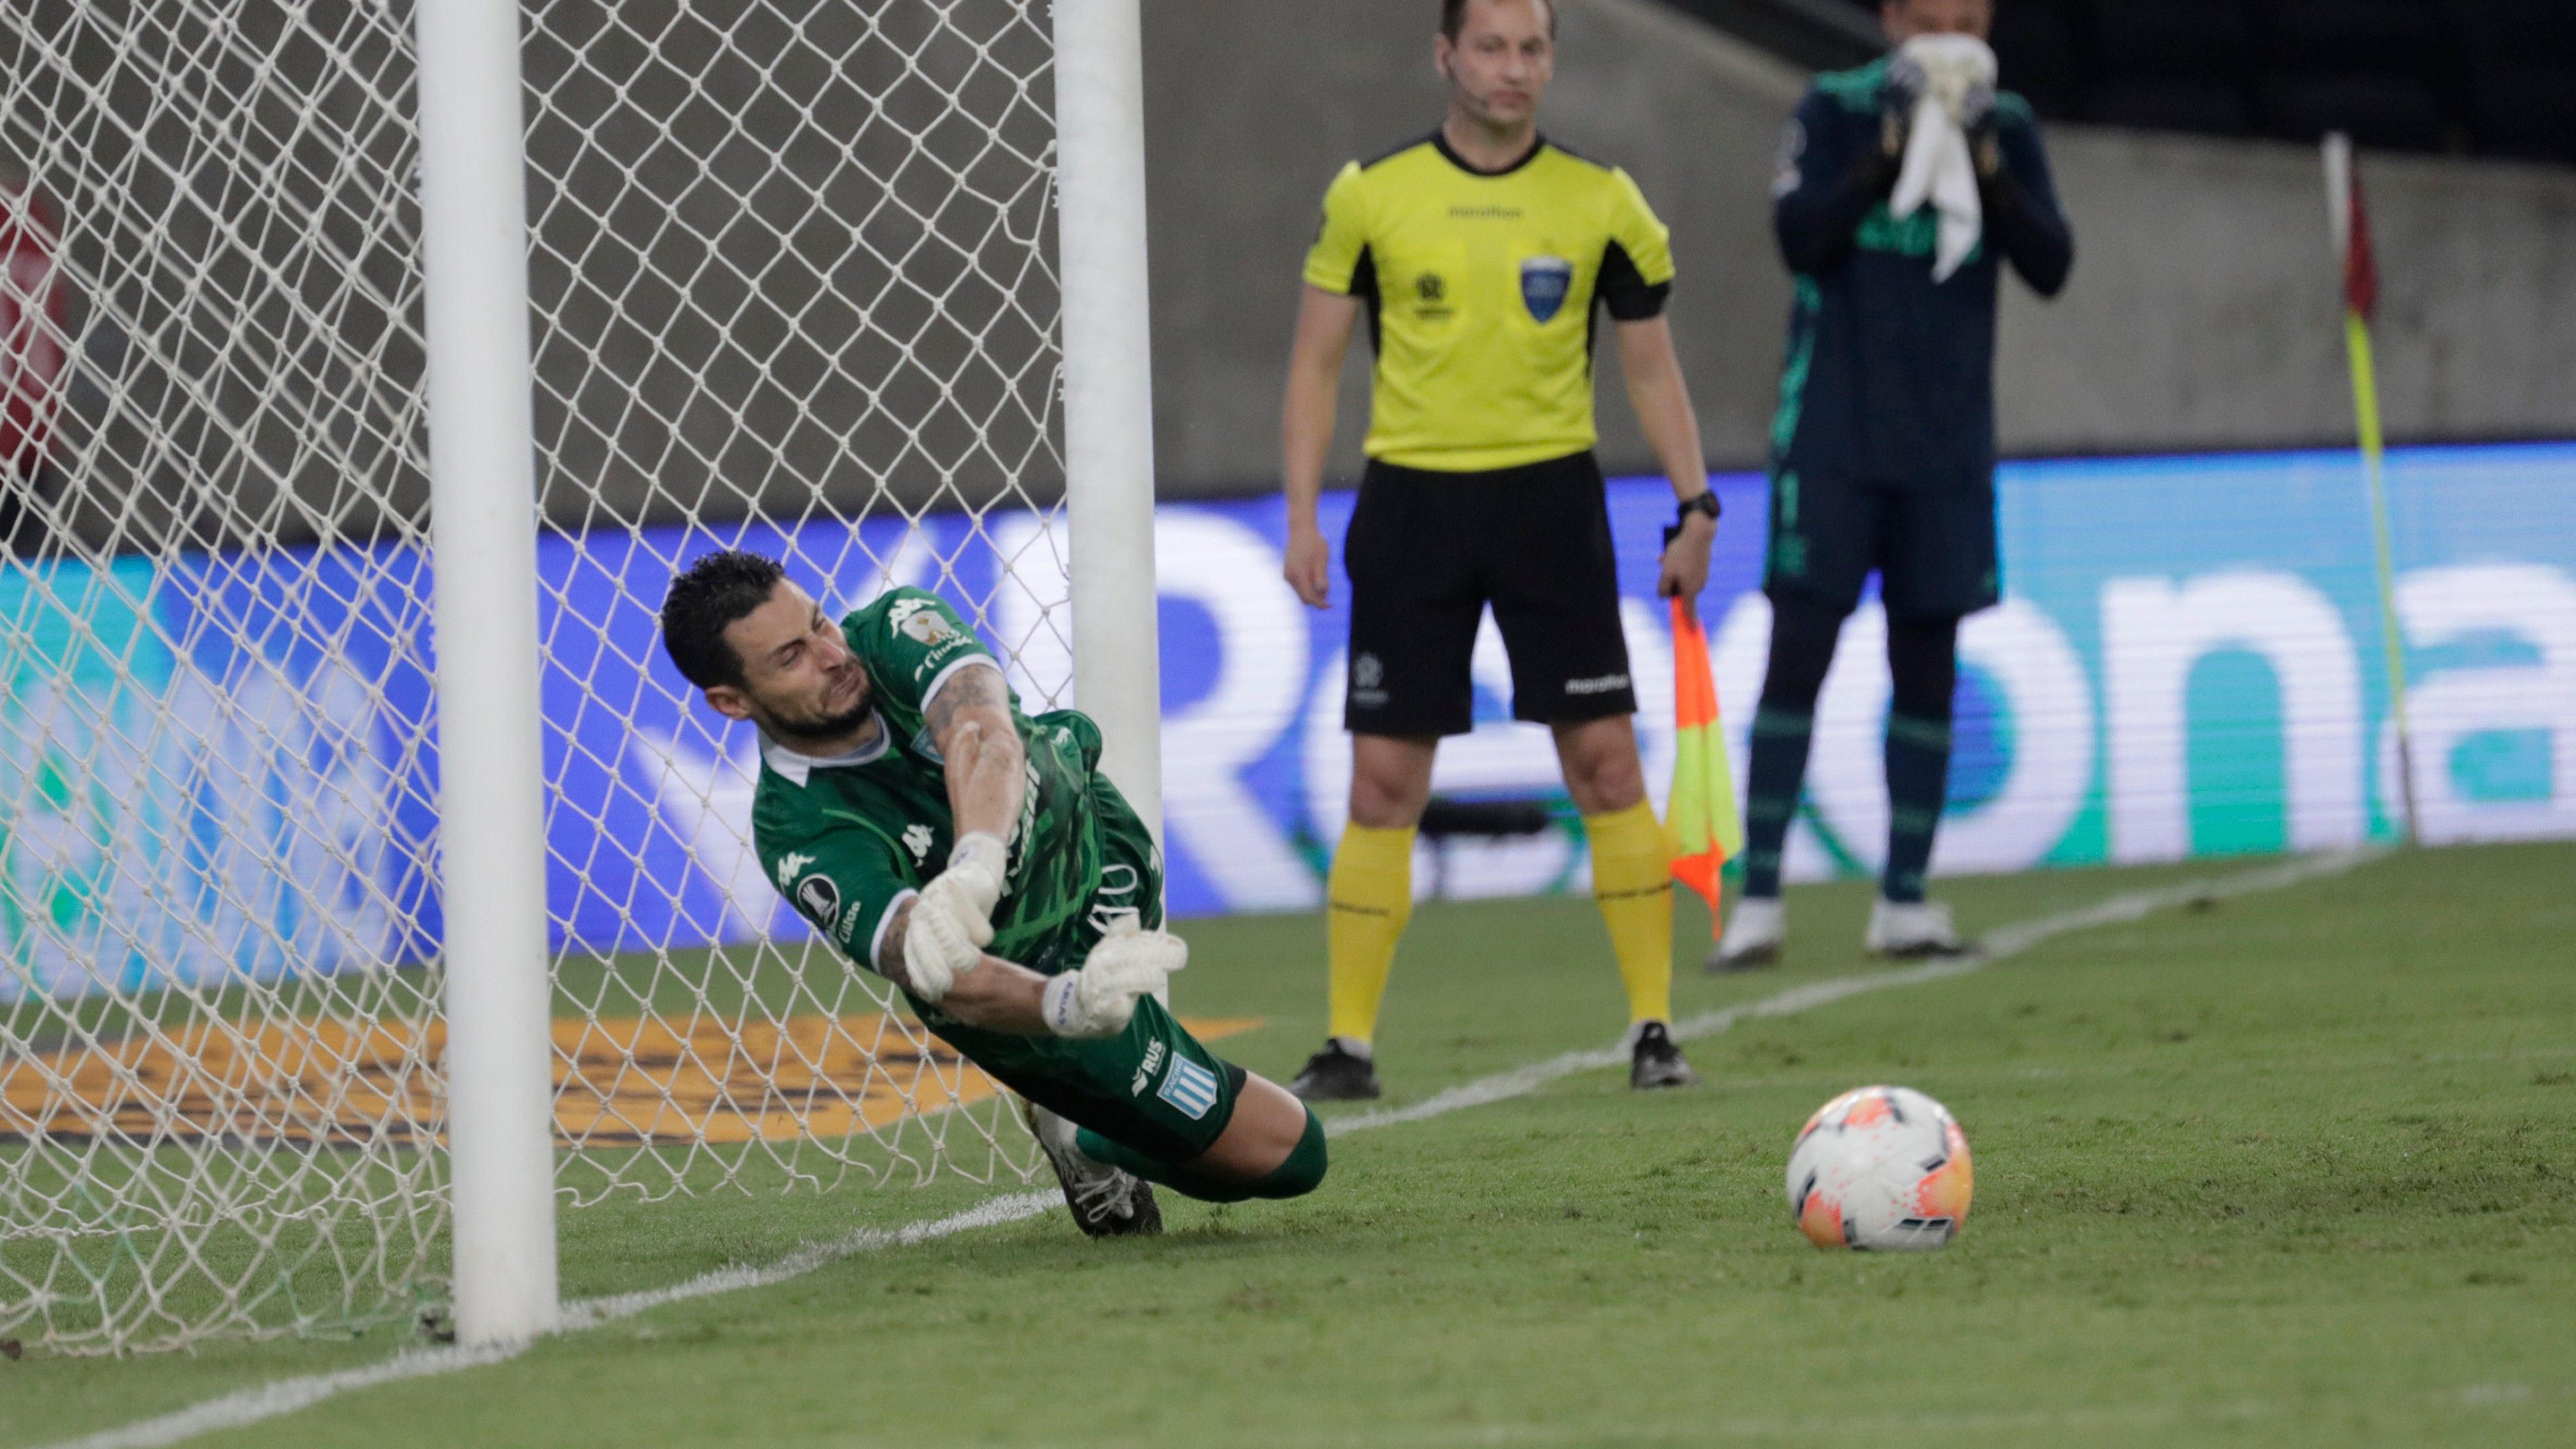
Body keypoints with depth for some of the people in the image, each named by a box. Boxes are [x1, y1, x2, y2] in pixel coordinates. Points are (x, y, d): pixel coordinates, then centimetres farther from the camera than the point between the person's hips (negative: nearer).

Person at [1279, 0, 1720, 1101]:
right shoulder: (1371, 195, 1)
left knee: (1604, 761, -5)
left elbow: (1650, 364, 9)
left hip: (1549, 494, 0)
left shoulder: (1598, 201, 2)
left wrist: (1694, 507, 1)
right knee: (1383, 781, -1)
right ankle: (1349, 1044, 5)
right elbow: (1317, 360, 6)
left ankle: (1654, 1029, 3)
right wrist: (1302, 517, -2)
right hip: (1412, 501, 0)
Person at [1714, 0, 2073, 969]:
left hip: (1947, 450, 3)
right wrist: (1890, 149, -21)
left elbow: (2050, 268, -3)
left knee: (1927, 661, 4)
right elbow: (1800, 237, -15)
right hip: (1833, 441, -3)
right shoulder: (1836, 113, -3)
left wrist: (1988, 166, -16)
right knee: (1799, 651, -6)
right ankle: (1758, 899, -4)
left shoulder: (2006, 129, 4)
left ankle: (1904, 903, 11)